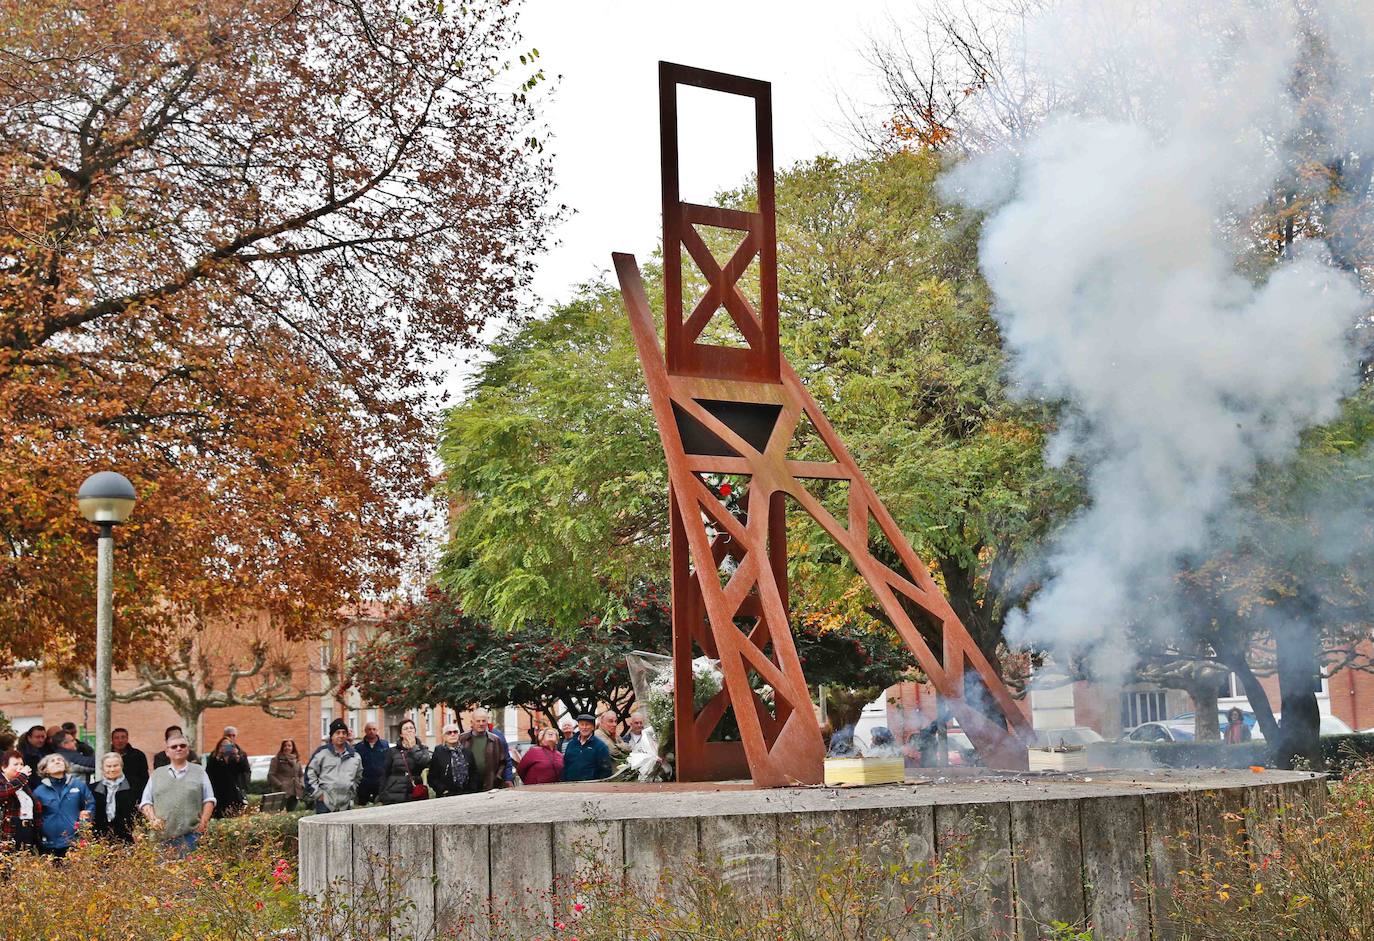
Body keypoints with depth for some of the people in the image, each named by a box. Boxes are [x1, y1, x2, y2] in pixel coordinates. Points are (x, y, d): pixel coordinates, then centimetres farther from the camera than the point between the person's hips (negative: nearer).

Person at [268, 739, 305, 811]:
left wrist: (302, 785, 8)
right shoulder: (277, 759, 0)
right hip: (282, 793, -5)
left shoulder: (296, 760, 16)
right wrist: (280, 785, -15)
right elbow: (271, 775, -6)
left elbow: (300, 775, 25)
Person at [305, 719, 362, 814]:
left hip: (346, 805, 5)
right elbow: (310, 773, -1)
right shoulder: (322, 752, -1)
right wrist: (317, 793, -6)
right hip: (325, 805, -4)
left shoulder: (354, 756, 13)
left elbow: (359, 777, 26)